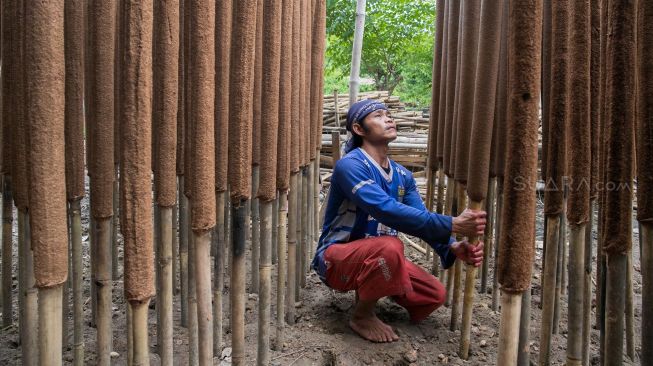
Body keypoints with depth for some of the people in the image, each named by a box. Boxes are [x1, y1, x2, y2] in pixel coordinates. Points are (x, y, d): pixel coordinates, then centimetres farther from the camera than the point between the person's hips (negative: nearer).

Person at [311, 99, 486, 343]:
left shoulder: (402, 176, 4)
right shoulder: (350, 165, -21)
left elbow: (423, 219, -6)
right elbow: (387, 211, -34)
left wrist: (452, 247, -27)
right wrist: (452, 225, -38)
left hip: (375, 258, 7)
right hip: (337, 258, -7)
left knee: (435, 294, -8)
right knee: (390, 247, -36)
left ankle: (368, 291, 16)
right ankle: (362, 315, -9)